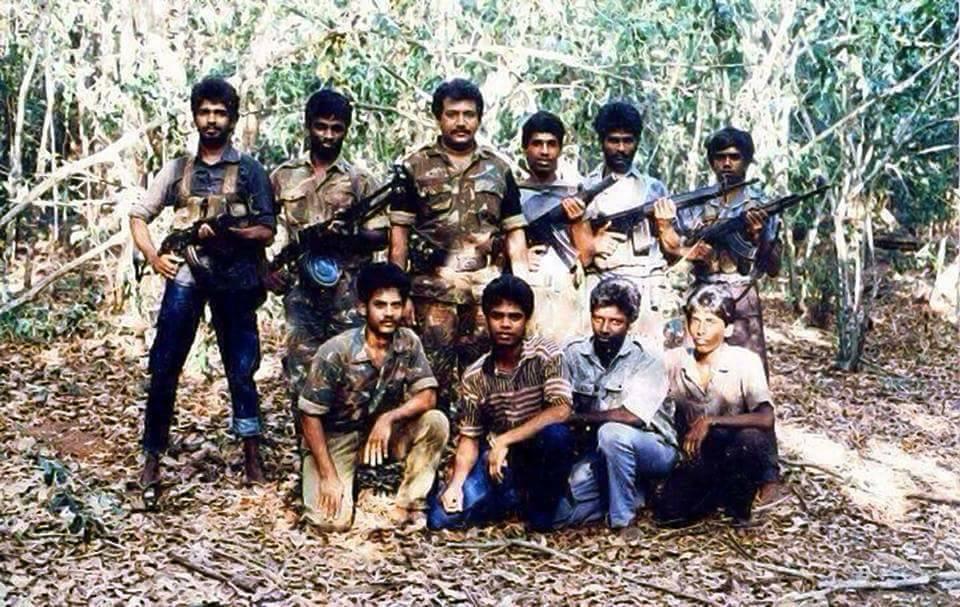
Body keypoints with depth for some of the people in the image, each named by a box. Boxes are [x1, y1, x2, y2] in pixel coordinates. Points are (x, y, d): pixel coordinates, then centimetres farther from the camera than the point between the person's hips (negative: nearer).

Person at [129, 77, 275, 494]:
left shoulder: (249, 170, 5)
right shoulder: (177, 170, 11)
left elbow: (266, 231, 0)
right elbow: (139, 216, 12)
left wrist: (227, 232, -17)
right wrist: (153, 256, -6)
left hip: (235, 281, -1)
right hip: (185, 277, 1)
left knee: (241, 369, 3)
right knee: (163, 368, -3)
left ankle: (252, 461, 12)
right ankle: (152, 461, 6)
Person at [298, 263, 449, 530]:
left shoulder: (409, 343, -12)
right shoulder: (335, 352, -24)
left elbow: (428, 397, -14)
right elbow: (311, 416, -18)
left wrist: (389, 417, -32)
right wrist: (329, 477, -21)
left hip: (381, 431, 4)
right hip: (335, 438, -3)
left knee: (435, 422, -22)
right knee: (332, 521, -21)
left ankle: (406, 505, -7)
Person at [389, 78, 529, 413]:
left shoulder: (498, 168, 13)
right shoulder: (415, 167, 7)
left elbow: (514, 231, 12)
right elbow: (399, 231, 4)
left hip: (487, 286, 2)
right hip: (433, 285, -2)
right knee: (435, 375, -1)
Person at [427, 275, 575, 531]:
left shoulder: (546, 354, -11)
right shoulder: (474, 376, -2)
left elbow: (560, 411, -23)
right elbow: (469, 437, 1)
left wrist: (504, 440, -24)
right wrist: (457, 483, -17)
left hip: (540, 458, -2)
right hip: (496, 461, 2)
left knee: (556, 434, -36)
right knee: (442, 516, -18)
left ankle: (540, 512, -8)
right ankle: (516, 499, 8)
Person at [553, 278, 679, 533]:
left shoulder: (647, 361, -14)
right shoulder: (574, 354, -2)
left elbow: (632, 416, -25)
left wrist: (579, 418, -18)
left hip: (653, 449, -4)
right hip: (597, 454, 4)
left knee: (612, 433, -37)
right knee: (557, 510, -16)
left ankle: (622, 522, -18)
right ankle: (632, 493, 5)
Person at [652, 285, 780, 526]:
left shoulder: (745, 361, -14)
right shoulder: (674, 361, -4)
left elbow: (766, 418, -26)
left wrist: (710, 421, -29)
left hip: (740, 460, -3)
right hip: (699, 462, 3)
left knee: (751, 438, -35)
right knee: (667, 511, -20)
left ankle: (738, 498, -5)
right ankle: (720, 494, 12)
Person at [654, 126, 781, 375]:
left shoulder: (762, 206, 4)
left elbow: (773, 268, 2)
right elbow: (674, 250, 5)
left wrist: (758, 236, -15)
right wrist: (663, 223, -13)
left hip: (742, 302, -2)